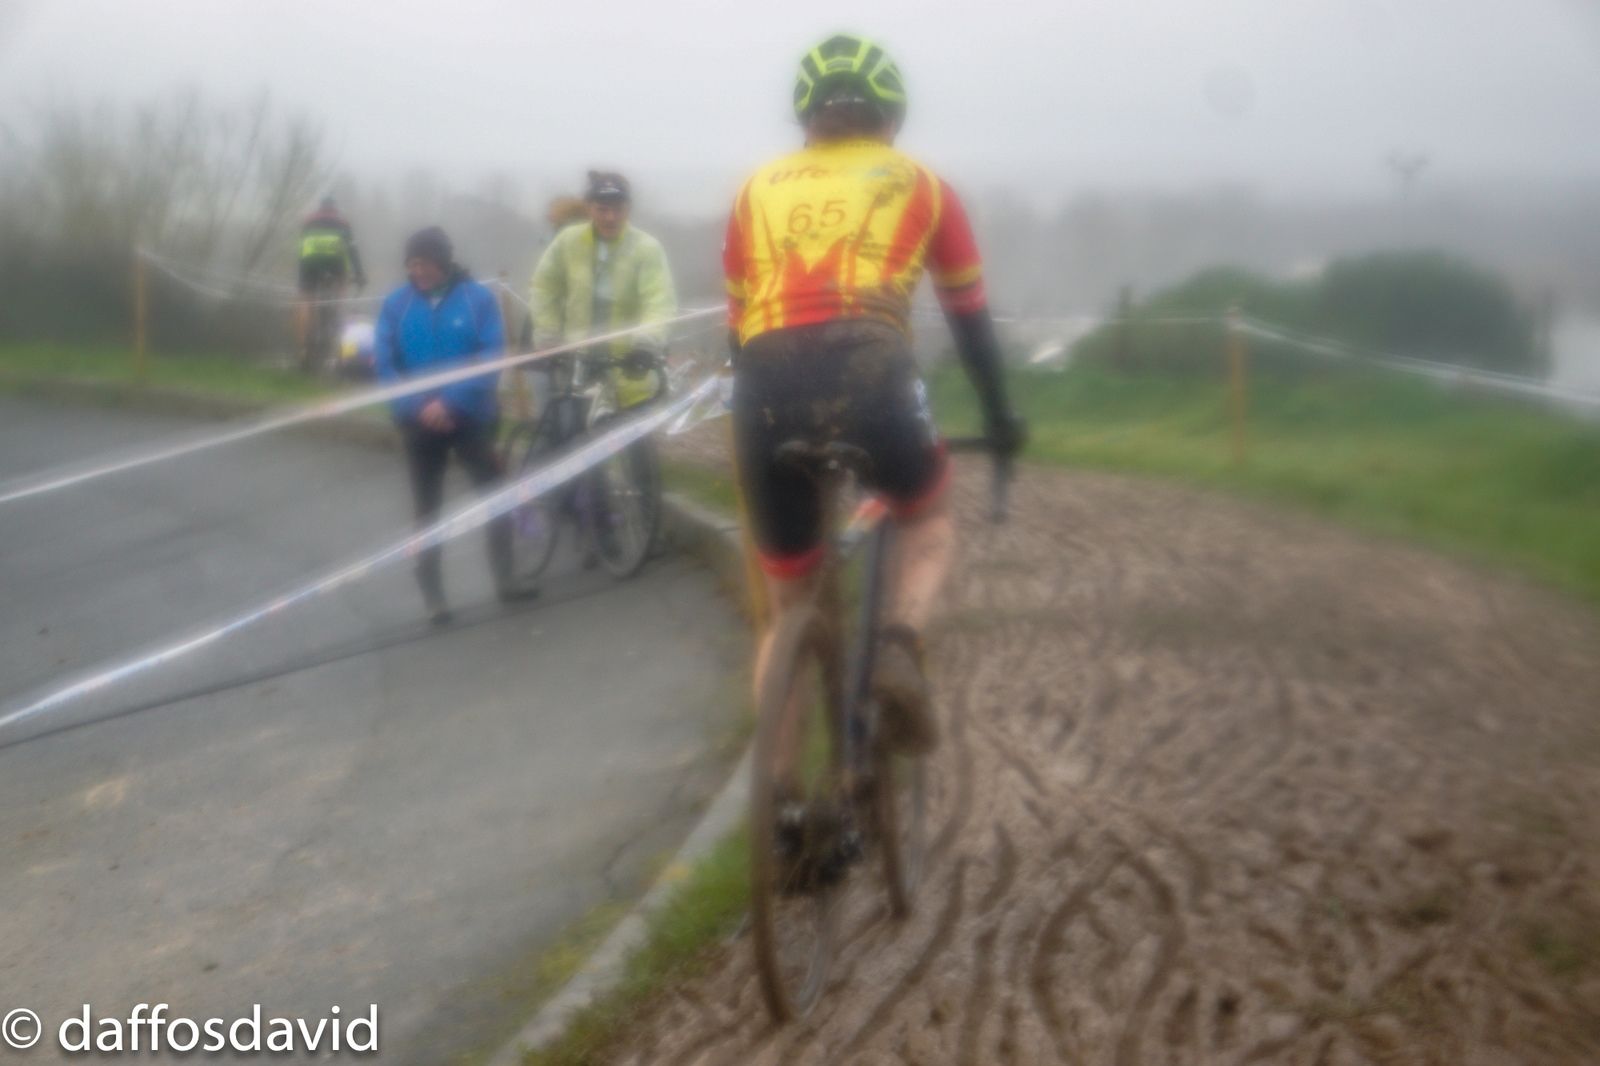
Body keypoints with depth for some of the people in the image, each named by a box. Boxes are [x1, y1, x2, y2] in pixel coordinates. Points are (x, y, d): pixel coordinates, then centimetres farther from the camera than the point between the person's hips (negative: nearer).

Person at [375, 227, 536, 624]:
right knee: (428, 510, 6)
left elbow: (492, 356, -12)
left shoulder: (478, 298, -7)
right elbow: (385, 366, -4)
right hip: (420, 423, 1)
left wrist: (449, 401, -21)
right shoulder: (395, 304, -4)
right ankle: (434, 599, 12)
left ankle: (505, 581, 19)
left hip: (471, 418, 0)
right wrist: (419, 407, -18)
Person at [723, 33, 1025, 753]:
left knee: (788, 606, 20)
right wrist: (999, 417, 41)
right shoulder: (919, 184, 22)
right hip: (867, 372, -2)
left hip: (766, 386, 2)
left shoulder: (760, 188, 27)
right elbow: (970, 315, 29)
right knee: (929, 521, 28)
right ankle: (899, 648, 0)